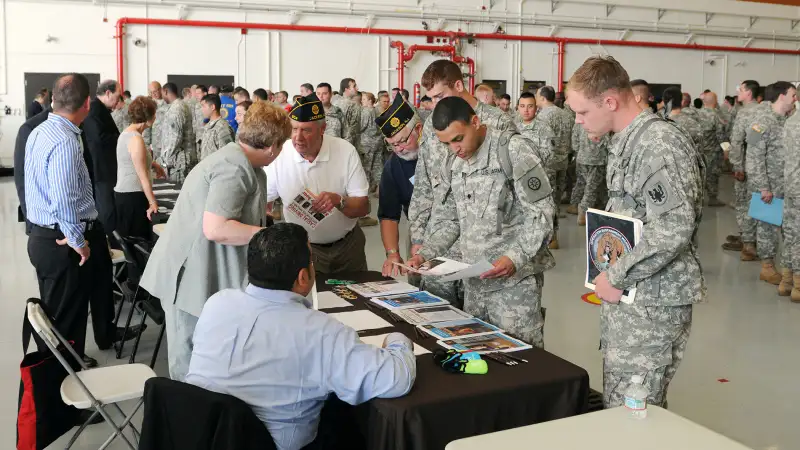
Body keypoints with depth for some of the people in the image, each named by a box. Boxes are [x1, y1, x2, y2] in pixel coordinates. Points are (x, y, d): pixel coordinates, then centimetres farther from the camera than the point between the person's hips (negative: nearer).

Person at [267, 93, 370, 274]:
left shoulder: (346, 151, -14)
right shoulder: (279, 155, -14)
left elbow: (363, 207, -13)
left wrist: (338, 201, -33)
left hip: (347, 245, 1)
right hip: (302, 248, -1)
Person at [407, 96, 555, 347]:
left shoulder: (512, 149, -11)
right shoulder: (454, 165, 10)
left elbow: (541, 213, -14)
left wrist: (515, 257, -25)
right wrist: (425, 253, 1)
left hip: (516, 278, -6)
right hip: (475, 279, 7)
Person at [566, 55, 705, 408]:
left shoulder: (660, 144, -18)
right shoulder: (626, 142, 13)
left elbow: (674, 229, -26)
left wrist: (615, 277, -17)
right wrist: (612, 276, 10)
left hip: (652, 301, -9)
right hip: (625, 294, 10)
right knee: (617, 407, 16)